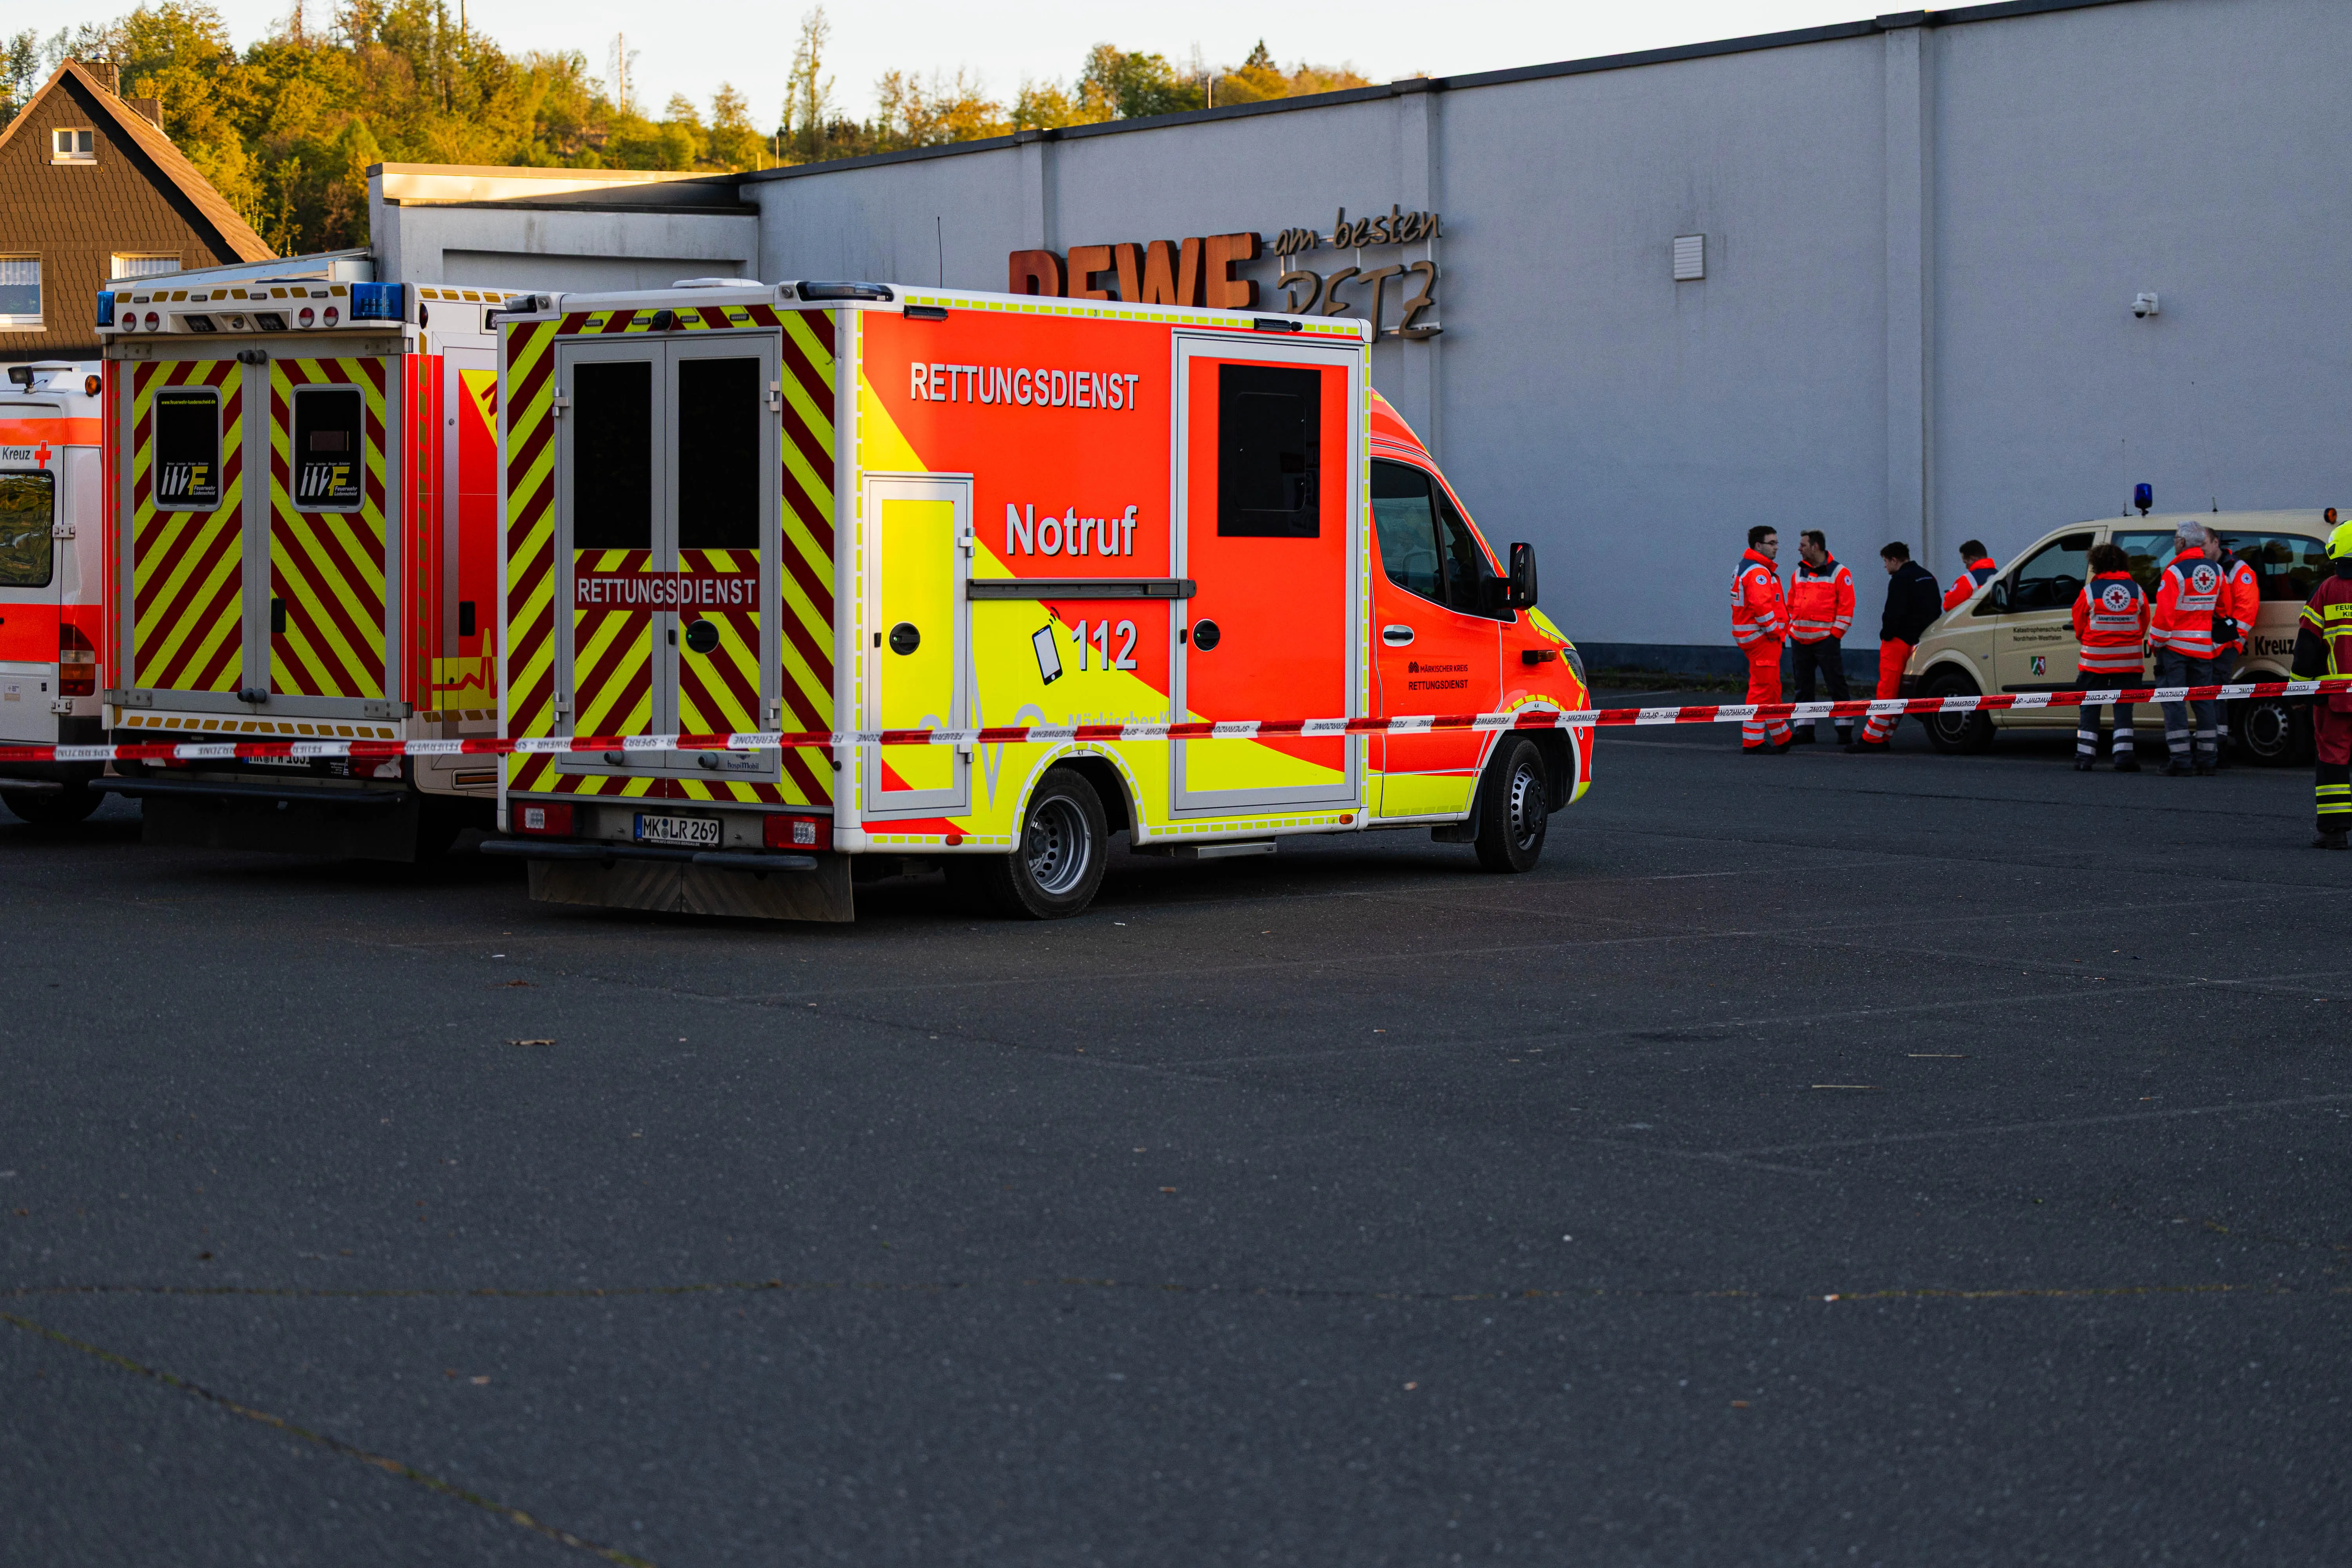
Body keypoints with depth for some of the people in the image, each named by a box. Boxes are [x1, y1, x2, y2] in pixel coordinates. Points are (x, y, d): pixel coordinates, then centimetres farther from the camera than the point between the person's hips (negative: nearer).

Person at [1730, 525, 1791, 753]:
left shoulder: (1744, 568, 18)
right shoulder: (1758, 573, -18)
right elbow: (1762, 606, -28)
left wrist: (1777, 630, 20)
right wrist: (1774, 632, -17)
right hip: (1762, 638, -11)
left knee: (1771, 689, 17)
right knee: (1763, 689, -8)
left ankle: (1782, 739, 27)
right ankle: (1752, 743, -7)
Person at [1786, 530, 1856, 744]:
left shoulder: (1839, 572, -3)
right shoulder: (1799, 573, 15)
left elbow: (1846, 607, -6)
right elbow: (1791, 605, 20)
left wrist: (1835, 634, -11)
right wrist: (1790, 630, 9)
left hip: (1826, 640, -6)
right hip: (1799, 641, 6)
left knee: (1836, 685, -5)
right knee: (1803, 687, 9)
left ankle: (1845, 731, -1)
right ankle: (1804, 730, 15)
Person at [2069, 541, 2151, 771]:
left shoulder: (2090, 591, -7)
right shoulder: (2136, 590, 1)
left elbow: (2079, 627, 3)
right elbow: (2144, 626, 10)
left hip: (2095, 658, -1)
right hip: (2128, 661, 1)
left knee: (2090, 708, 8)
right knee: (2123, 707, 6)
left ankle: (2085, 756, 6)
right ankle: (2124, 756, -3)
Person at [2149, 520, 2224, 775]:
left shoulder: (2176, 572, -15)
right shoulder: (2216, 571, 7)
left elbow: (2164, 613, -18)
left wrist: (2157, 642, -8)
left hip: (2175, 646, -6)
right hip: (2203, 647, 6)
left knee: (2174, 702, -3)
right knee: (2203, 701, 11)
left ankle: (2181, 761, -9)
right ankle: (2205, 760, 13)